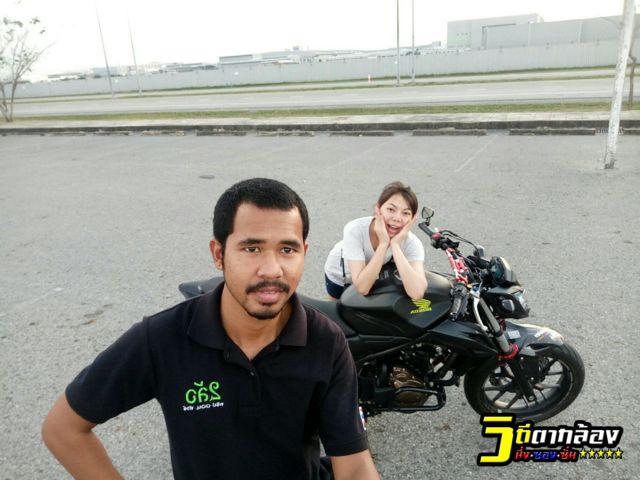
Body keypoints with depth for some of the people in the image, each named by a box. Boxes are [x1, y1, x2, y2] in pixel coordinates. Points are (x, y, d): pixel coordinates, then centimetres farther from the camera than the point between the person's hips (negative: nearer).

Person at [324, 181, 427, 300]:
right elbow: (362, 288, -44)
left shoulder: (411, 243, -34)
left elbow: (417, 293, -49)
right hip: (338, 275, -1)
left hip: (376, 278, 1)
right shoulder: (355, 229, -39)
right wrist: (383, 243, -50)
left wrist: (395, 245, -50)